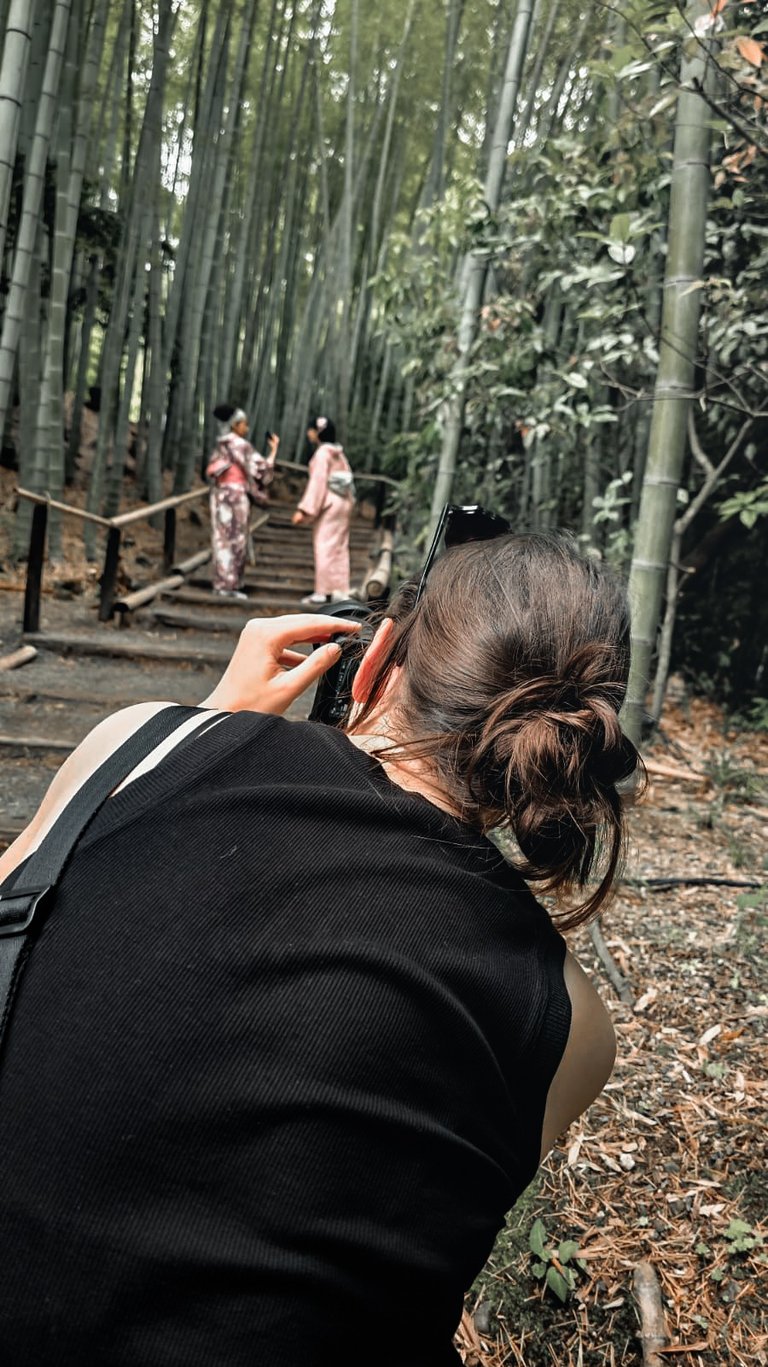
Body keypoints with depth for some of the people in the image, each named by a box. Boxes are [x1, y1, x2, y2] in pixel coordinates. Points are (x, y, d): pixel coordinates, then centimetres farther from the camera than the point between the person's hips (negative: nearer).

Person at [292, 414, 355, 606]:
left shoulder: (322, 453, -9)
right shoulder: (339, 453, 15)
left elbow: (317, 482, -15)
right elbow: (346, 482, 14)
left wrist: (304, 510, -16)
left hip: (329, 504, -8)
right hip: (344, 502, 8)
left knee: (324, 548, -6)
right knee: (340, 549, 8)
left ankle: (323, 593, -6)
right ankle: (340, 591, 9)